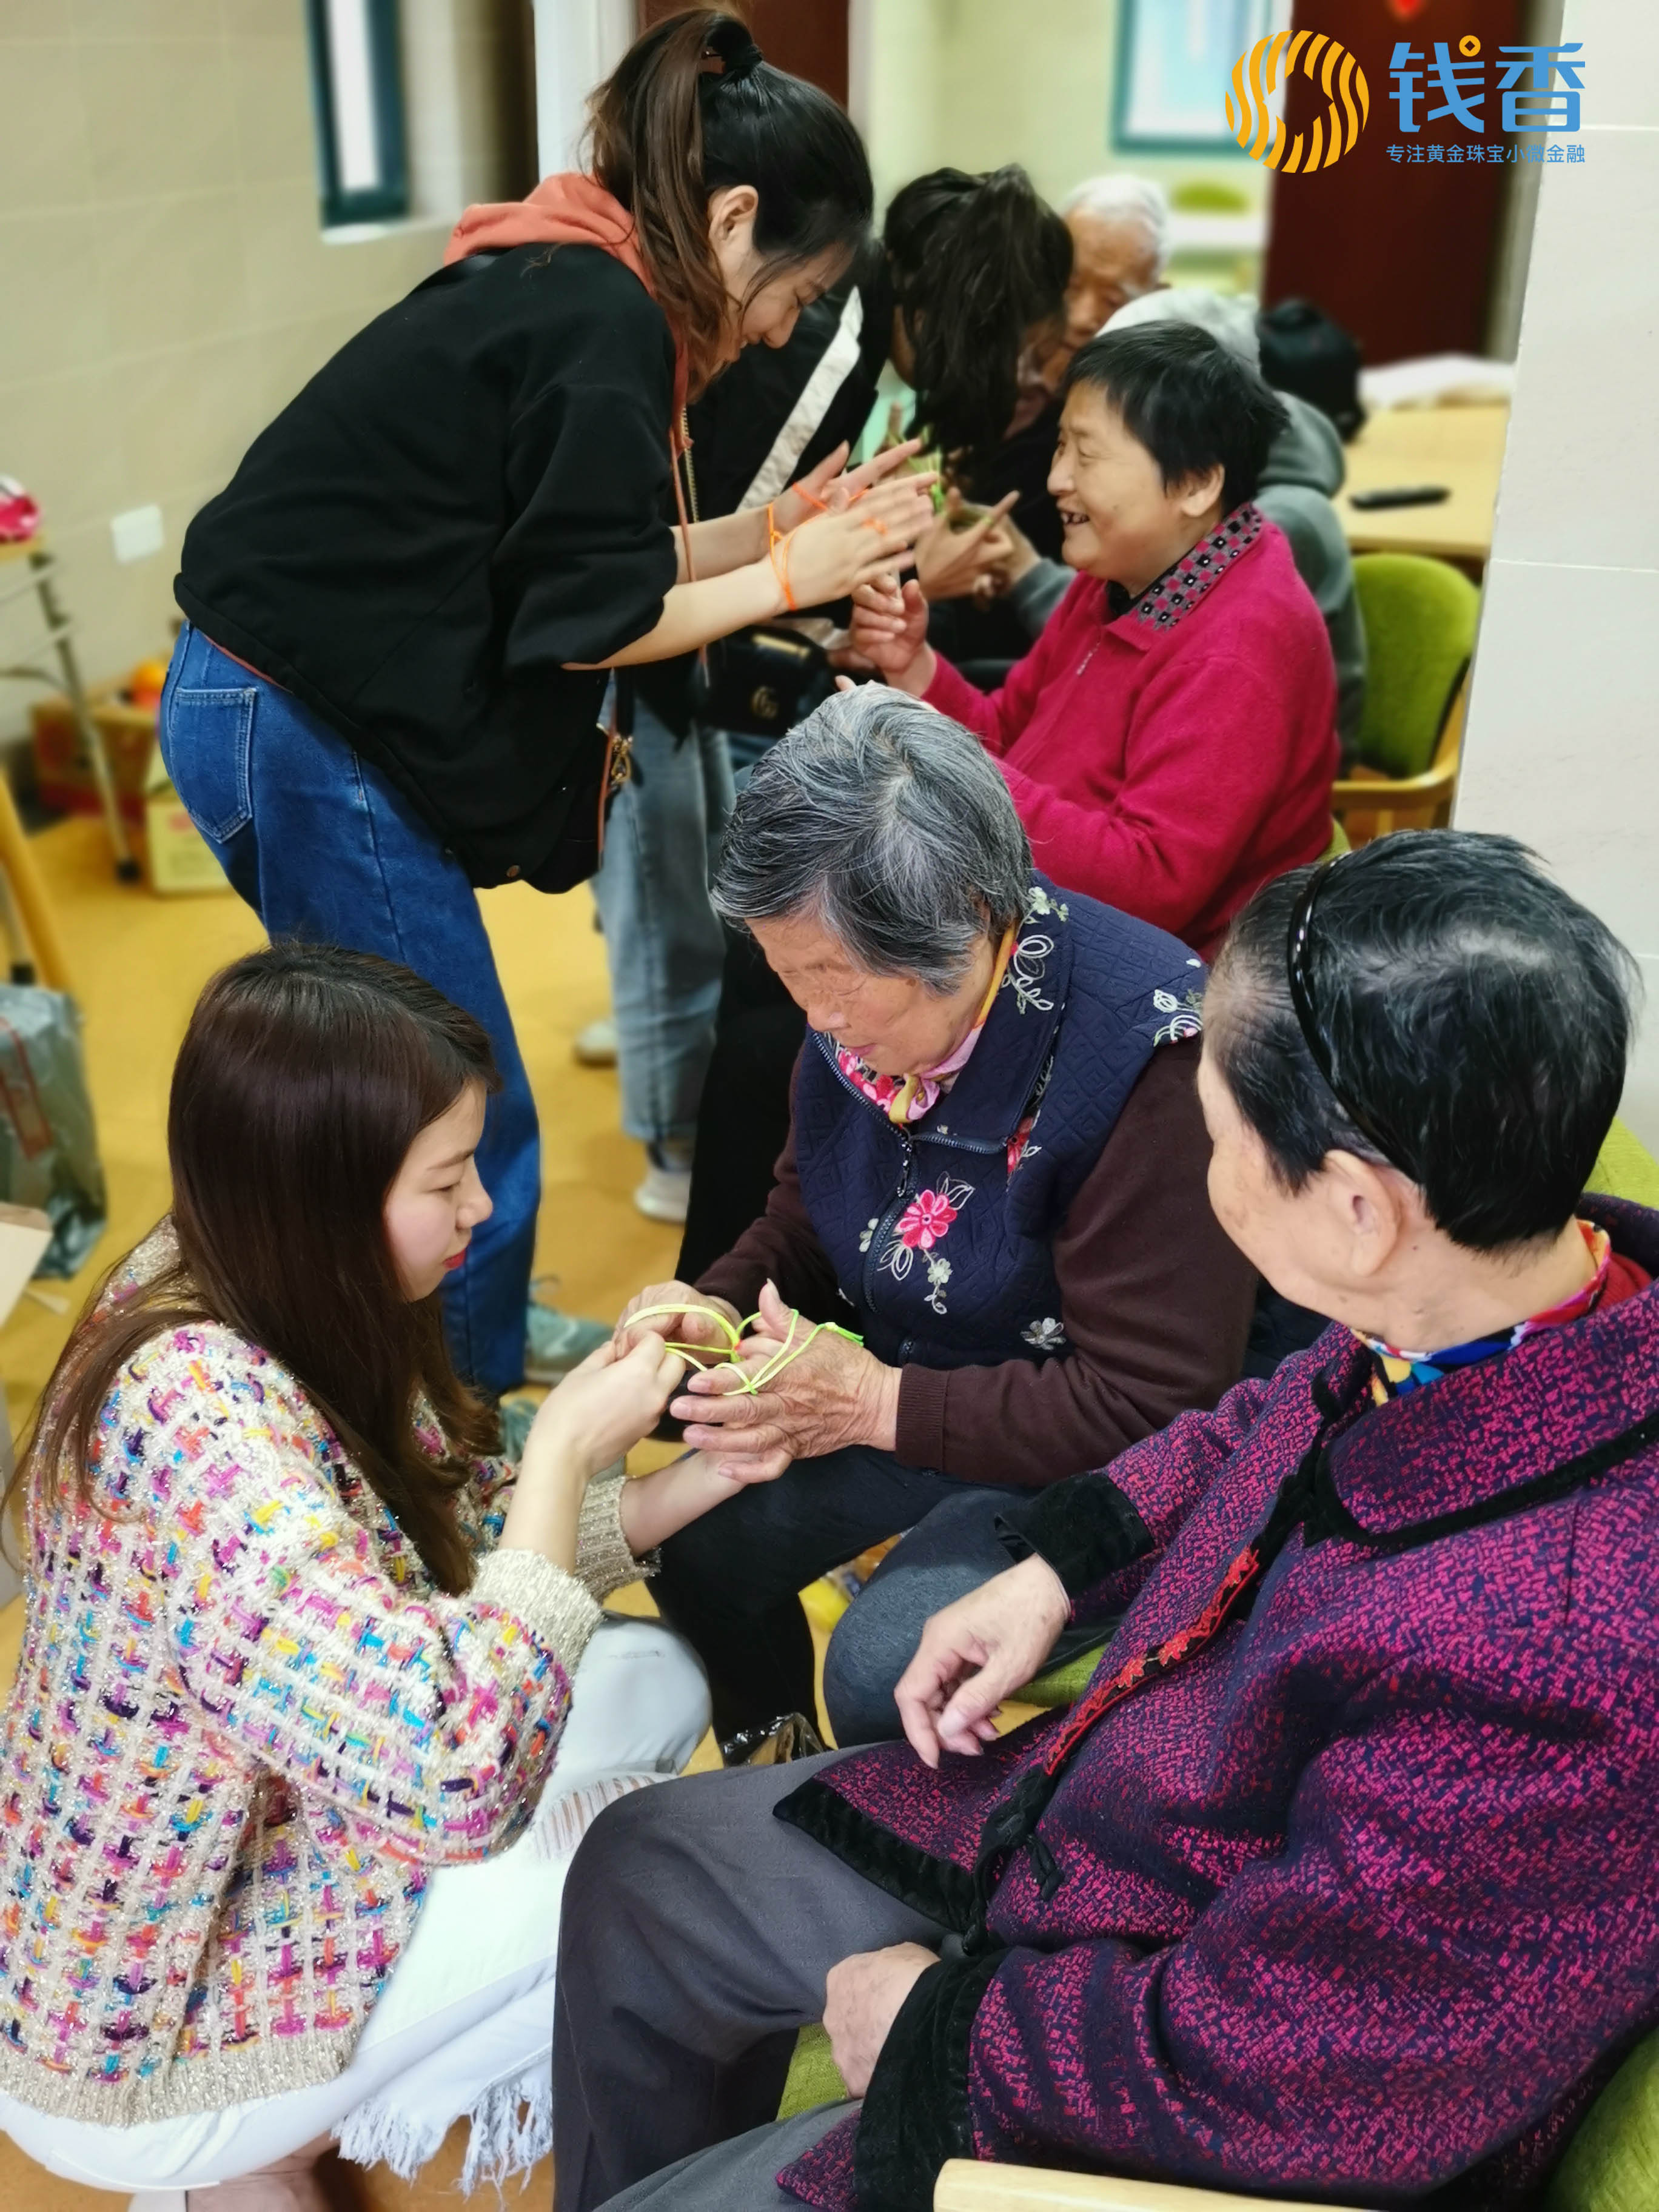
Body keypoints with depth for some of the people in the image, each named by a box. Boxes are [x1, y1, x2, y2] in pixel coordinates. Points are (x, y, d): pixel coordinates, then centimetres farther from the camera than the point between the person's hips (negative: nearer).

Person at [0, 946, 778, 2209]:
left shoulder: (249, 1294, -8)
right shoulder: (197, 1414, -36)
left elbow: (465, 1542, 2)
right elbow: (462, 1771, -42)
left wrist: (708, 1472, -11)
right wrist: (564, 1449, -30)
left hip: (249, 1829, 8)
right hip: (139, 2041, -8)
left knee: (656, 1679, 5)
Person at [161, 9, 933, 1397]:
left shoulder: (559, 283, 14)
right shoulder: (604, 320, -16)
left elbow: (558, 552, 15)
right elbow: (579, 623, -16)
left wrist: (764, 532, 12)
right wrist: (785, 578, -5)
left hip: (266, 702, 10)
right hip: (303, 736, -10)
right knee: (467, 1132, 0)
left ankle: (470, 1363, 40)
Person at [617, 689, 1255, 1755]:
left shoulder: (1146, 1054, -32)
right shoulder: (861, 1009, -9)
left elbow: (1155, 1407, -28)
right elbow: (807, 1224, 9)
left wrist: (880, 1406, -29)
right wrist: (715, 1308, -13)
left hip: (1099, 1460, -7)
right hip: (904, 1382, 7)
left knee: (885, 1669, -23)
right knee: (702, 1547, -6)